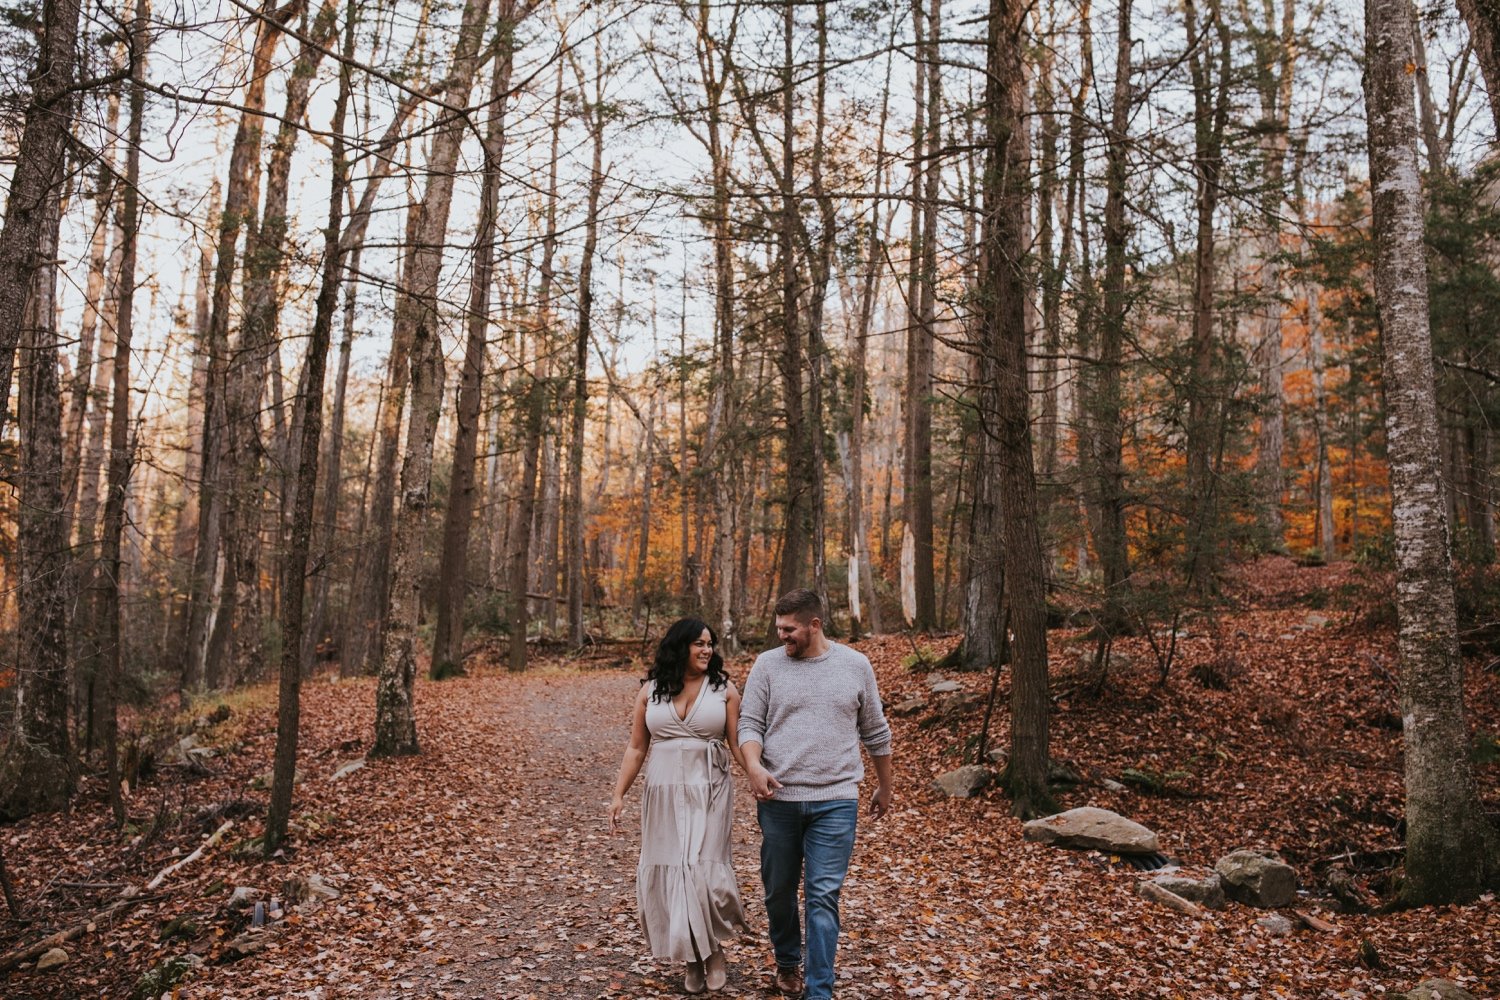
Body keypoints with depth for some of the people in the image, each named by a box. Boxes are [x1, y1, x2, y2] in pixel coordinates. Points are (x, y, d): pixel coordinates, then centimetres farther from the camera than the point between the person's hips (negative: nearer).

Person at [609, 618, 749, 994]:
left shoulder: (724, 688, 0)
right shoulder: (650, 690, 4)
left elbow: (738, 743, -2)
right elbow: (636, 748, 8)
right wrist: (618, 795, 4)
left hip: (709, 792, -2)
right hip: (664, 794, 2)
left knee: (704, 870, -10)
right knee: (666, 873, 3)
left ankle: (714, 949, 16)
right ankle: (692, 958, 21)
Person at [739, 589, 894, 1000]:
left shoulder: (855, 665, 2)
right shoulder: (767, 664, 0)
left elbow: (875, 733, 12)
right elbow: (749, 724, -1)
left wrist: (885, 788, 19)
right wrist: (753, 766, -21)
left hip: (834, 801, -1)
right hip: (777, 799, 1)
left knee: (823, 896, -4)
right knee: (779, 891, 14)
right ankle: (787, 962, 38)